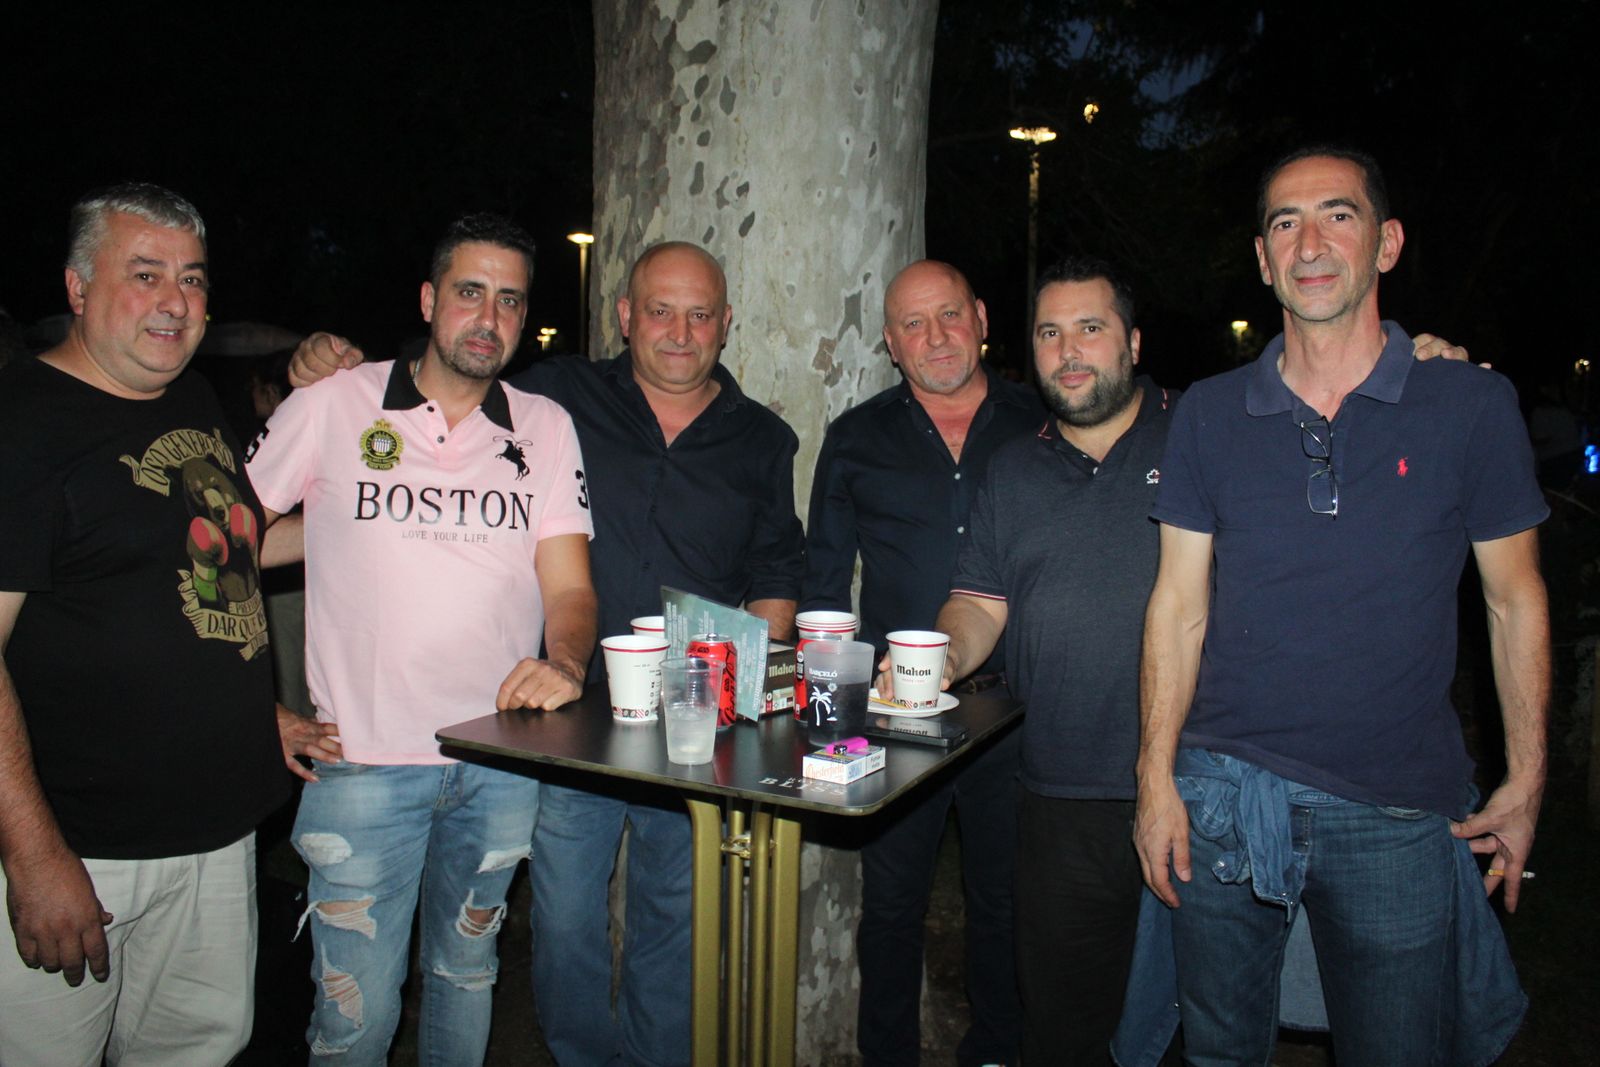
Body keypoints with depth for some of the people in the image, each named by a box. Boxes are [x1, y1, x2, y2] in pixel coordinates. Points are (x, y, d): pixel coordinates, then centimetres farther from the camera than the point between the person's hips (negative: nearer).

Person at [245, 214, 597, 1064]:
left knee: (466, 974, 21)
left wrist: (562, 662, -21)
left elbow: (569, 586, 0)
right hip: (363, 759, -2)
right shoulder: (330, 404, -1)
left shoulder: (546, 428, 5)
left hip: (503, 761, 3)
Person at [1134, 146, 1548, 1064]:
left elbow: (1515, 601, 4)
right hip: (1221, 792, 2)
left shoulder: (1472, 406, -3)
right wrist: (1157, 778, -2)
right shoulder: (1211, 413, 0)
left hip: (1397, 813, -1)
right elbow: (1180, 603, 1)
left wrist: (1527, 781, 3)